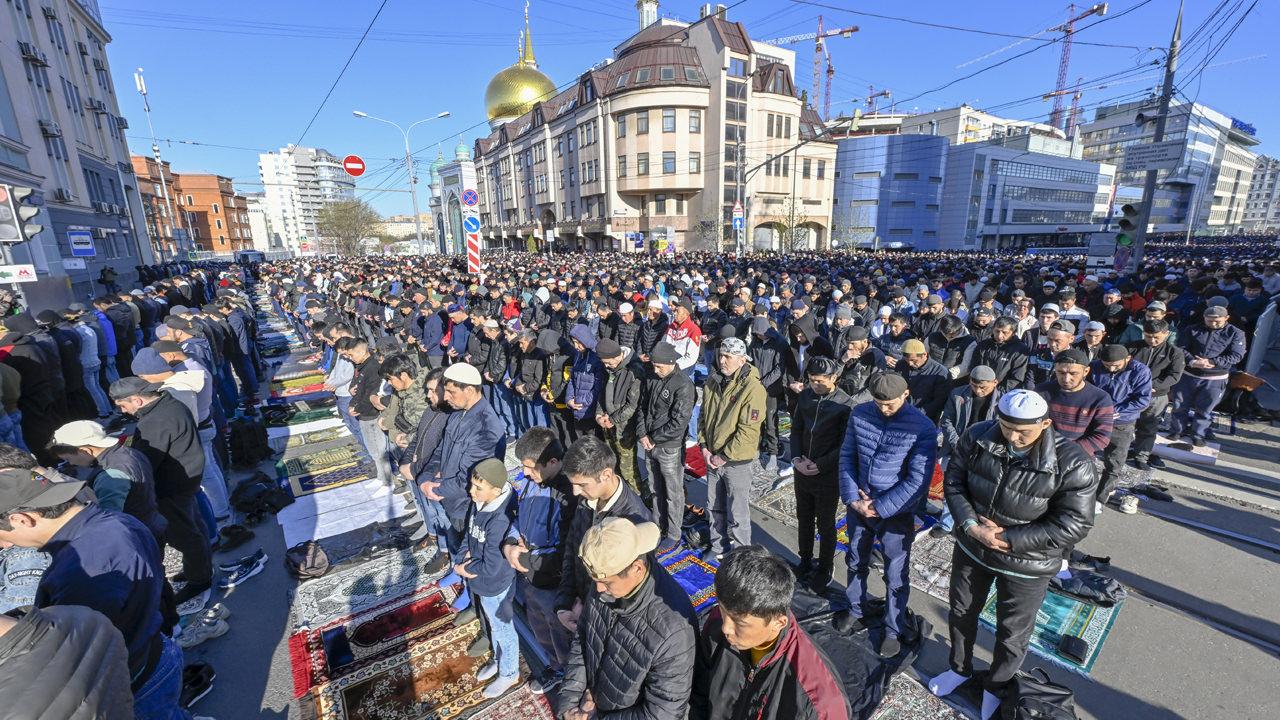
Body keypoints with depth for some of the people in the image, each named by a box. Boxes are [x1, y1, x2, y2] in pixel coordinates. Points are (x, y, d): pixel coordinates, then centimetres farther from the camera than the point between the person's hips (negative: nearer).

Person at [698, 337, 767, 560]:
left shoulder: (752, 388, -20)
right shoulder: (712, 383, 2)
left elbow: (748, 430, -22)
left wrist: (724, 456, -18)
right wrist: (704, 447, -2)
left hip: (737, 461, -6)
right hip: (712, 458, 7)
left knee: (737, 514, 8)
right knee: (715, 507, 22)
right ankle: (718, 546, 43)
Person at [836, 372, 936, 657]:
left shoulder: (922, 428, -18)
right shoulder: (859, 414, -7)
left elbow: (917, 481, -17)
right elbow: (846, 456, 0)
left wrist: (878, 507, -16)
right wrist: (852, 499, -9)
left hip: (896, 513, -4)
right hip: (858, 505, 4)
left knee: (896, 576, 13)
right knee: (856, 563, 22)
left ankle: (894, 630, 36)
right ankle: (856, 611, 46)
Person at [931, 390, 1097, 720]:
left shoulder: (1072, 464, -26)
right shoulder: (978, 437, -17)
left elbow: (1074, 525, -20)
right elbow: (953, 481, -7)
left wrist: (1009, 539, -23)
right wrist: (970, 525, -20)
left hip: (1026, 564, -3)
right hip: (971, 548, 3)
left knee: (1012, 634, 19)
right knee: (961, 613, 24)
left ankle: (996, 687, 49)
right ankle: (960, 668, 52)